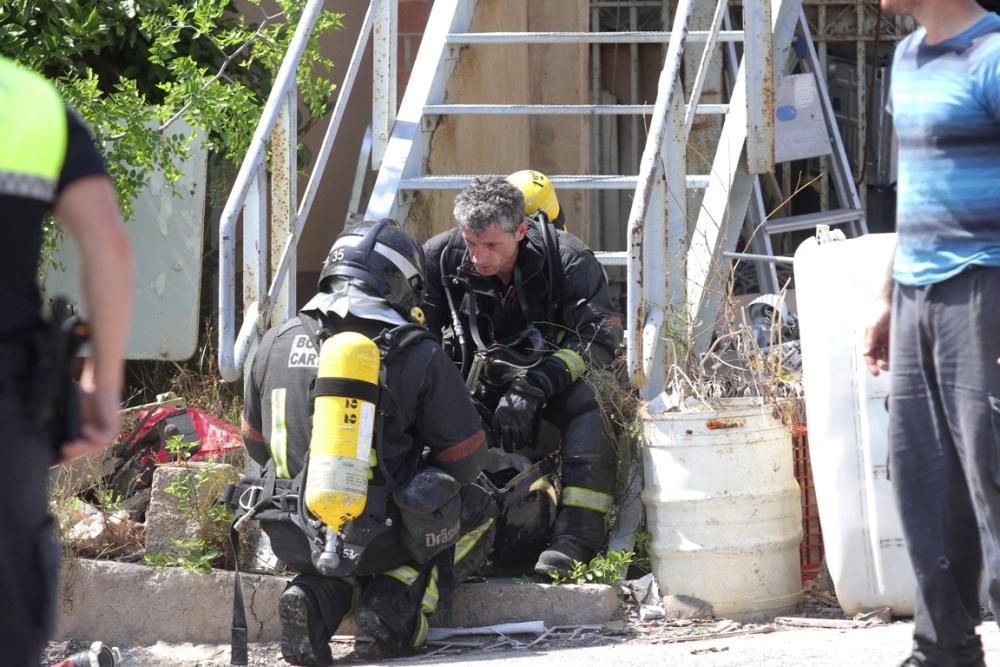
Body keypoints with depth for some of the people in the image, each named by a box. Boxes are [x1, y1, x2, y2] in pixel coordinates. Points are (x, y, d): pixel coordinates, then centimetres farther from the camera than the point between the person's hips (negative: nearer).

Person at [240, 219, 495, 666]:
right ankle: (399, 599, 0)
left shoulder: (277, 343, 3)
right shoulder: (418, 356, -9)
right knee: (477, 511, 22)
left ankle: (316, 596, 4)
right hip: (377, 539, -4)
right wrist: (420, 482, 20)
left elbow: (256, 444, 14)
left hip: (292, 541, 4)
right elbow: (465, 457, -2)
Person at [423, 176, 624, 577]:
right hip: (474, 381, 2)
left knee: (590, 403, -37)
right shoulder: (440, 258, -10)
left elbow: (600, 337, -25)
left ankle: (574, 539, -43)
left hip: (549, 383, -2)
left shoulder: (567, 260, -18)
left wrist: (531, 389, -38)